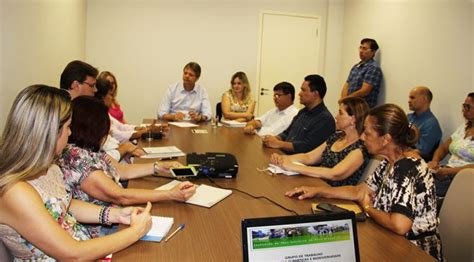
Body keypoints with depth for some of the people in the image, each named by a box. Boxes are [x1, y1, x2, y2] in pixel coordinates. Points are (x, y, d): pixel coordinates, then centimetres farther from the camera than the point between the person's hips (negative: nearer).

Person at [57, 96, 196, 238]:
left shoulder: (90, 149, 4)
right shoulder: (74, 158, -24)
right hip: (100, 230, -8)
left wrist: (159, 166, 6)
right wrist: (172, 194, -24)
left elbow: (122, 170, 15)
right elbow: (120, 196, -25)